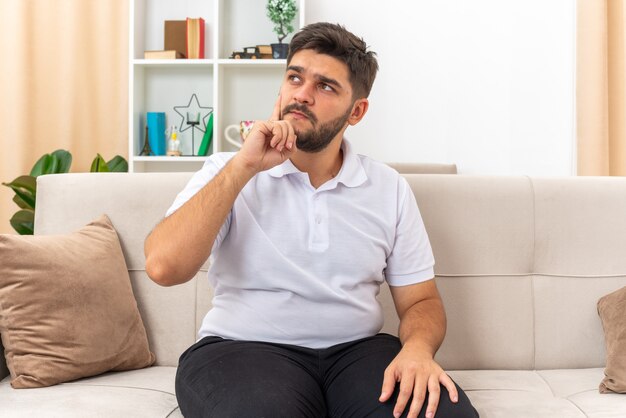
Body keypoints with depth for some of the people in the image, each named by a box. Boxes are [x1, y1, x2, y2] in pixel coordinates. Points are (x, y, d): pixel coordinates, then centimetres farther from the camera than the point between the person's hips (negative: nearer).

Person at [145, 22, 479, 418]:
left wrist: (418, 348, -15)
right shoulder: (228, 172, 1)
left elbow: (421, 300, 8)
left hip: (356, 350, 3)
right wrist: (243, 166, -16)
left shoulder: (390, 188, 7)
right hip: (243, 349, -2)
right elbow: (163, 266, -14)